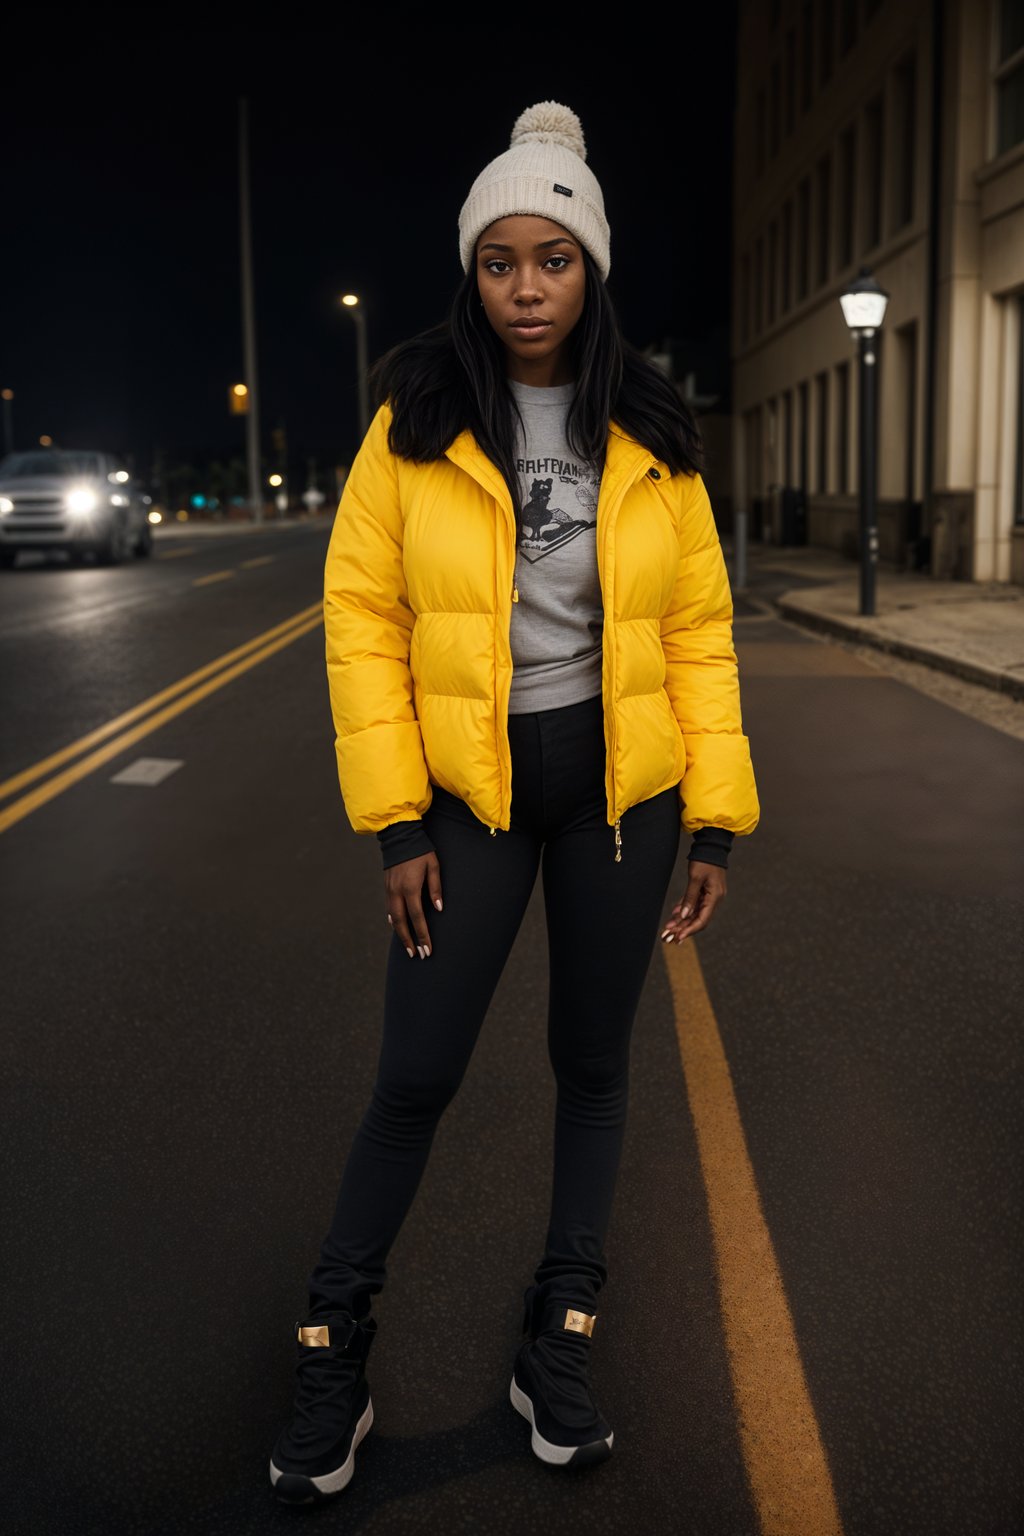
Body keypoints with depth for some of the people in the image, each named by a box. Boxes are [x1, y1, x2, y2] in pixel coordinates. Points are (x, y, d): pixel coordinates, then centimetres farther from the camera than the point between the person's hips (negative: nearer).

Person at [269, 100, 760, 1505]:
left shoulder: (651, 435, -1)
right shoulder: (416, 423, -5)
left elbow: (698, 628, 0)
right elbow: (362, 617, -6)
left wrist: (719, 821, -3)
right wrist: (395, 822, -9)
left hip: (620, 783, 2)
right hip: (469, 785, -1)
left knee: (591, 1061, 12)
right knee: (415, 1076, 3)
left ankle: (563, 1323, 30)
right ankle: (337, 1337, 23)